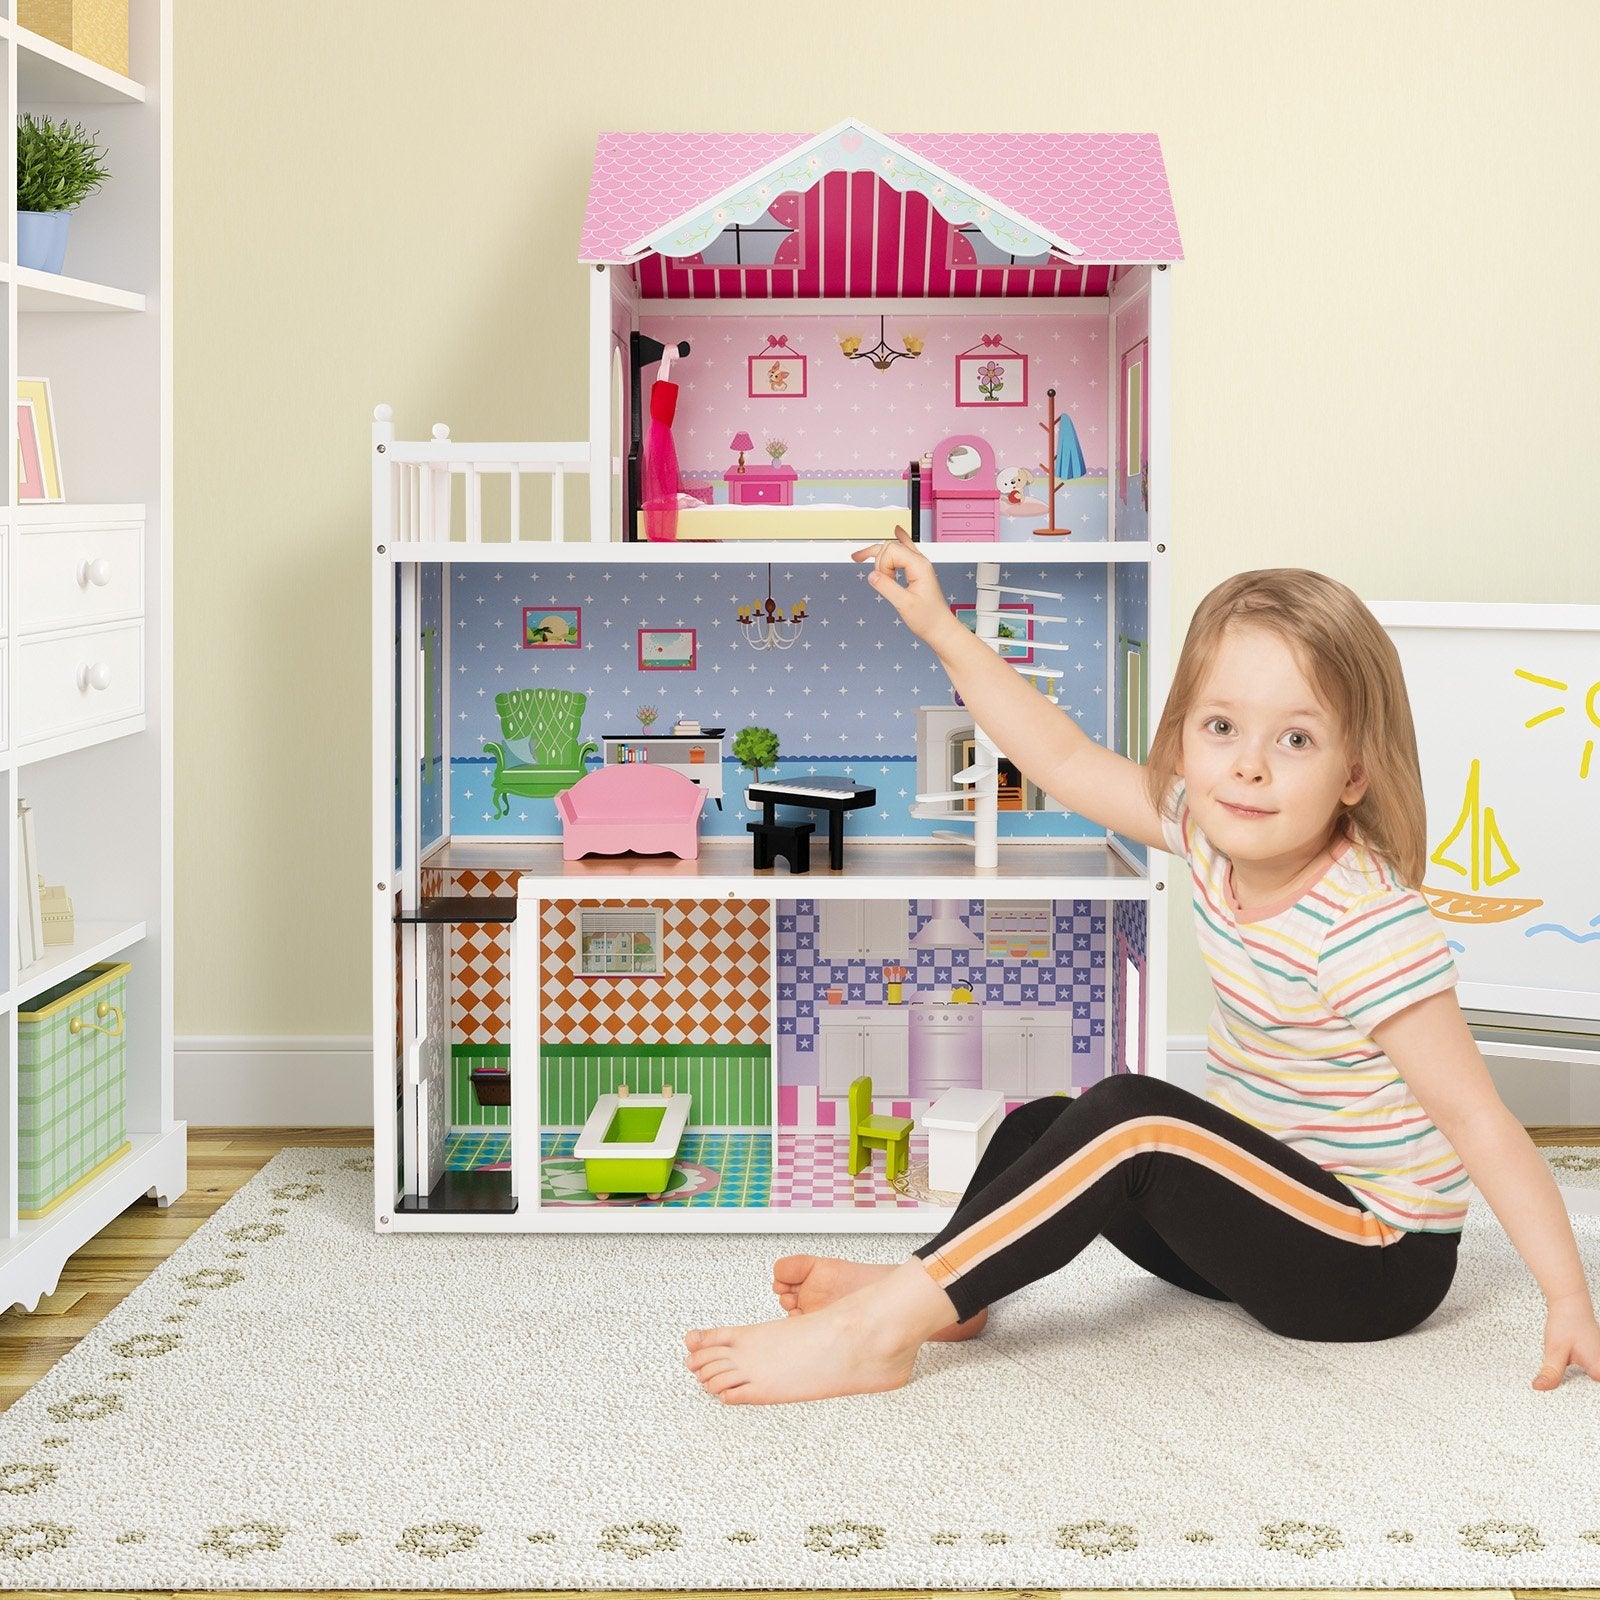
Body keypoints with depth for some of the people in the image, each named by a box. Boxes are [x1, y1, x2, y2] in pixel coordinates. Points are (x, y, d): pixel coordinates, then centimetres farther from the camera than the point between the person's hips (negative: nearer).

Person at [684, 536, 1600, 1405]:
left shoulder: (1366, 927, -26)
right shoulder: (1212, 835, -4)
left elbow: (1475, 1117, -24)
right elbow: (1066, 760, 5)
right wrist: (941, 629, 5)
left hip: (1382, 1259, -9)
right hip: (1269, 1204, 9)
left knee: (1130, 1118, -27)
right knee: (1041, 1123, 8)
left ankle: (880, 1329, -28)